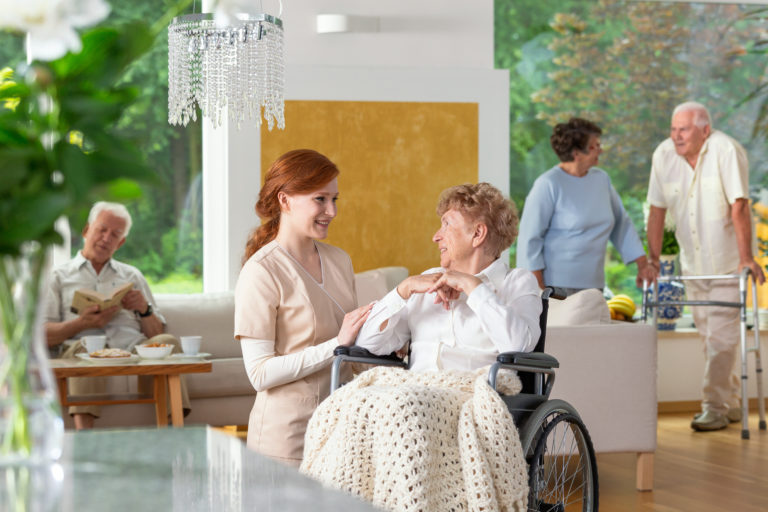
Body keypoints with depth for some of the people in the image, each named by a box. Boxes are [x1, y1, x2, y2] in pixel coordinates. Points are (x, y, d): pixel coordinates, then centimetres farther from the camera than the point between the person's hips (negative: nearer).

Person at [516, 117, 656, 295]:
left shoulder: (601, 179, 11)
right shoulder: (548, 184, -9)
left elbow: (622, 224, 19)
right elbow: (529, 238, -10)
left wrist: (642, 264, 12)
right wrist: (538, 288, -14)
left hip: (593, 284, 6)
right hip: (557, 286, -6)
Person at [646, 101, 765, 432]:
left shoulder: (726, 151, -19)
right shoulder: (663, 155, -5)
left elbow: (739, 207, -21)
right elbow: (657, 209, 1)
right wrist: (653, 258, 0)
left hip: (727, 260, -5)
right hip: (693, 263, 5)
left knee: (721, 335, -8)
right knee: (708, 335, 10)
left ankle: (715, 407, 0)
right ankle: (730, 402, 22)